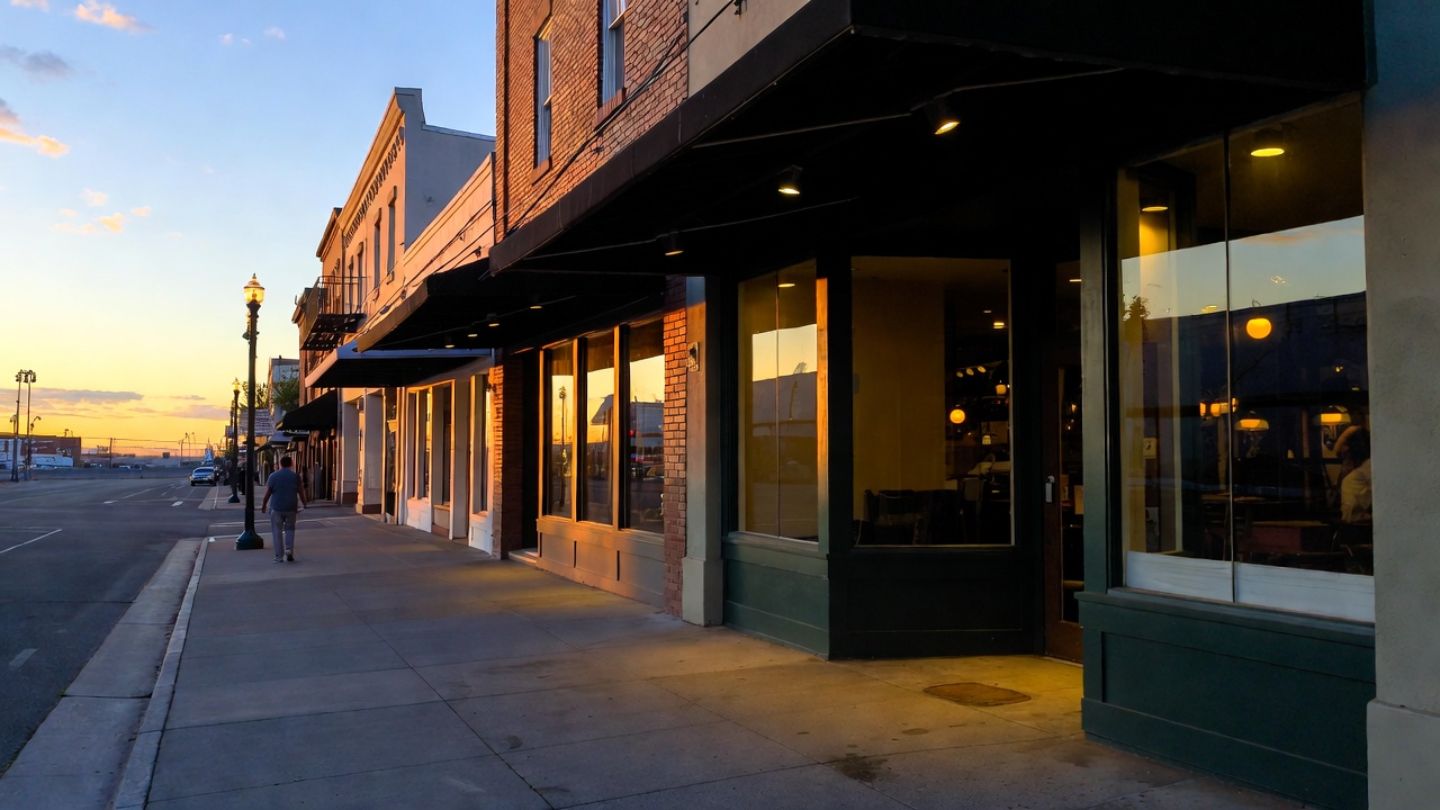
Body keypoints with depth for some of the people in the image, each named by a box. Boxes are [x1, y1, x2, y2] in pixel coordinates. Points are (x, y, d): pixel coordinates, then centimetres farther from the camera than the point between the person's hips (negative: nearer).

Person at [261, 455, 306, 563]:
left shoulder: (273, 476, -1)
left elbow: (267, 493, -1)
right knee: (290, 529, 15)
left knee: (277, 531, 6)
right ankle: (289, 549, -4)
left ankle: (279, 556, 5)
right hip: (291, 508, 1)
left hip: (277, 508, -1)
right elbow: (300, 492, 4)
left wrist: (263, 505, 11)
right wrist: (303, 503, 19)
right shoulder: (295, 476, 0)